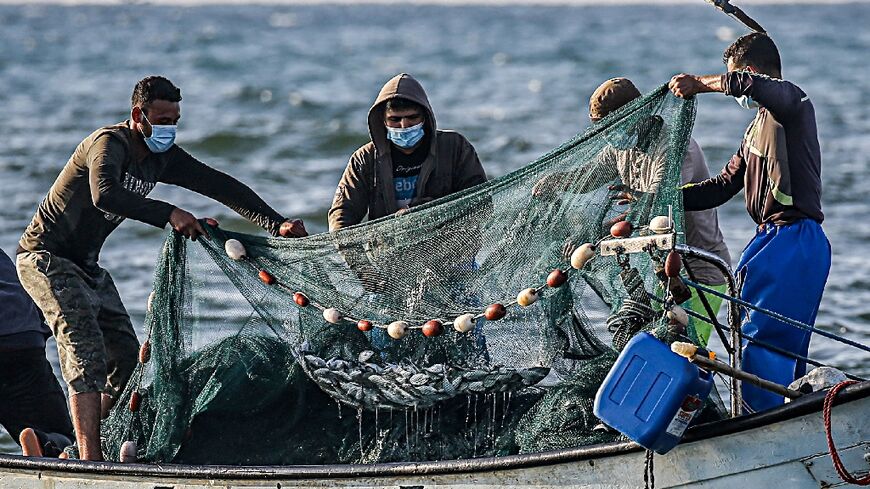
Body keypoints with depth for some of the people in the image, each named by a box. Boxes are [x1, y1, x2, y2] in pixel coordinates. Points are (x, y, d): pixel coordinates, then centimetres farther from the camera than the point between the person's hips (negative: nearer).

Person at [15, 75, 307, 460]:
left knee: (125, 355, 2)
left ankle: (93, 445, 9)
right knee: (86, 349, -21)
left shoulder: (162, 158, 3)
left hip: (86, 265, 9)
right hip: (46, 257, -9)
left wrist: (277, 224, -5)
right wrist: (168, 214, -46)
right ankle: (90, 458, -26)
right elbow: (104, 195, -42)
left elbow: (220, 186, 3)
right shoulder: (109, 143, -22)